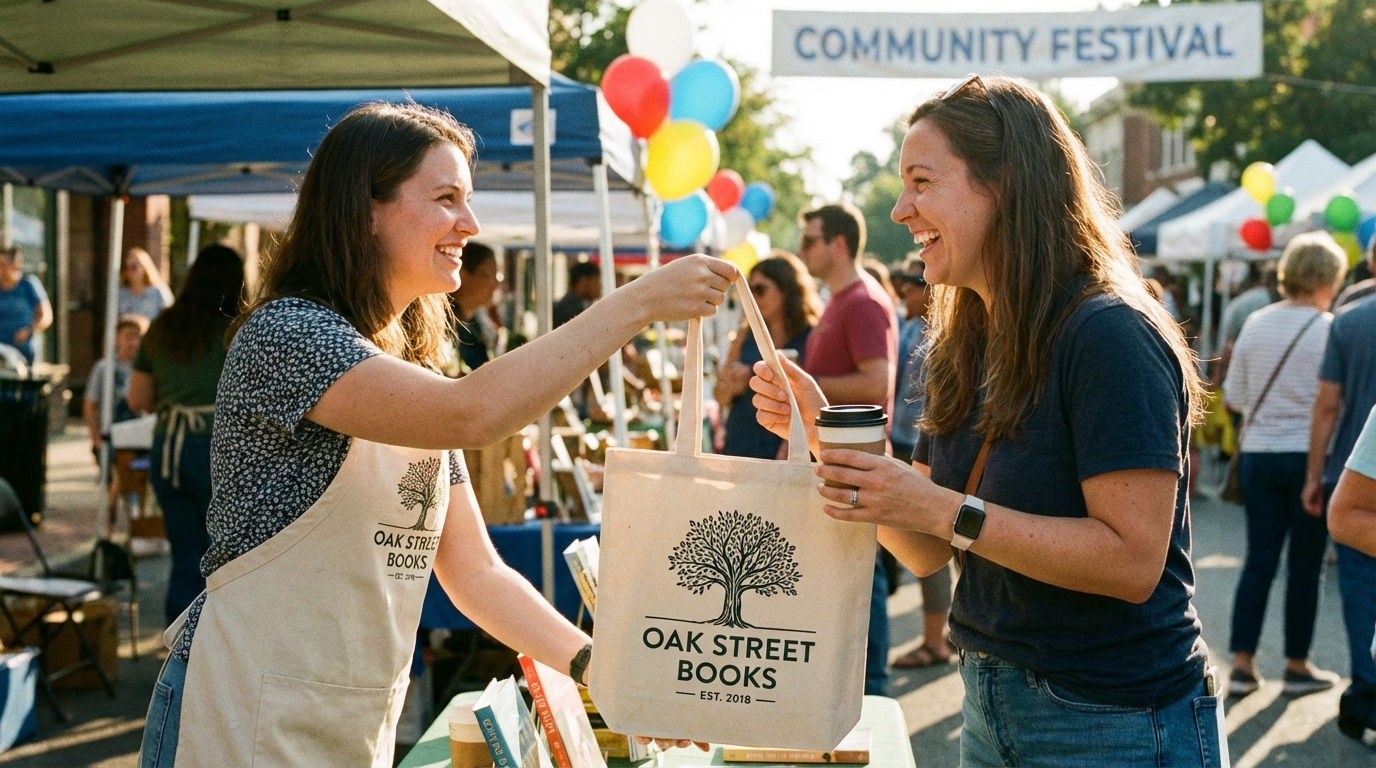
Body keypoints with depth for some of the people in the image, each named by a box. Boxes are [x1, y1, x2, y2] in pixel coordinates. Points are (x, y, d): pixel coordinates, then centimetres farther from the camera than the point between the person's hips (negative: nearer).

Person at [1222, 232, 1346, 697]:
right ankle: (1297, 666, 16)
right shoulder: (1329, 330, -11)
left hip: (1258, 455, 4)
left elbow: (1233, 397, 7)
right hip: (1309, 456, -4)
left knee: (1259, 560, 9)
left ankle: (1242, 664, 7)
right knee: (1305, 564, 7)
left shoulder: (1255, 324, 2)